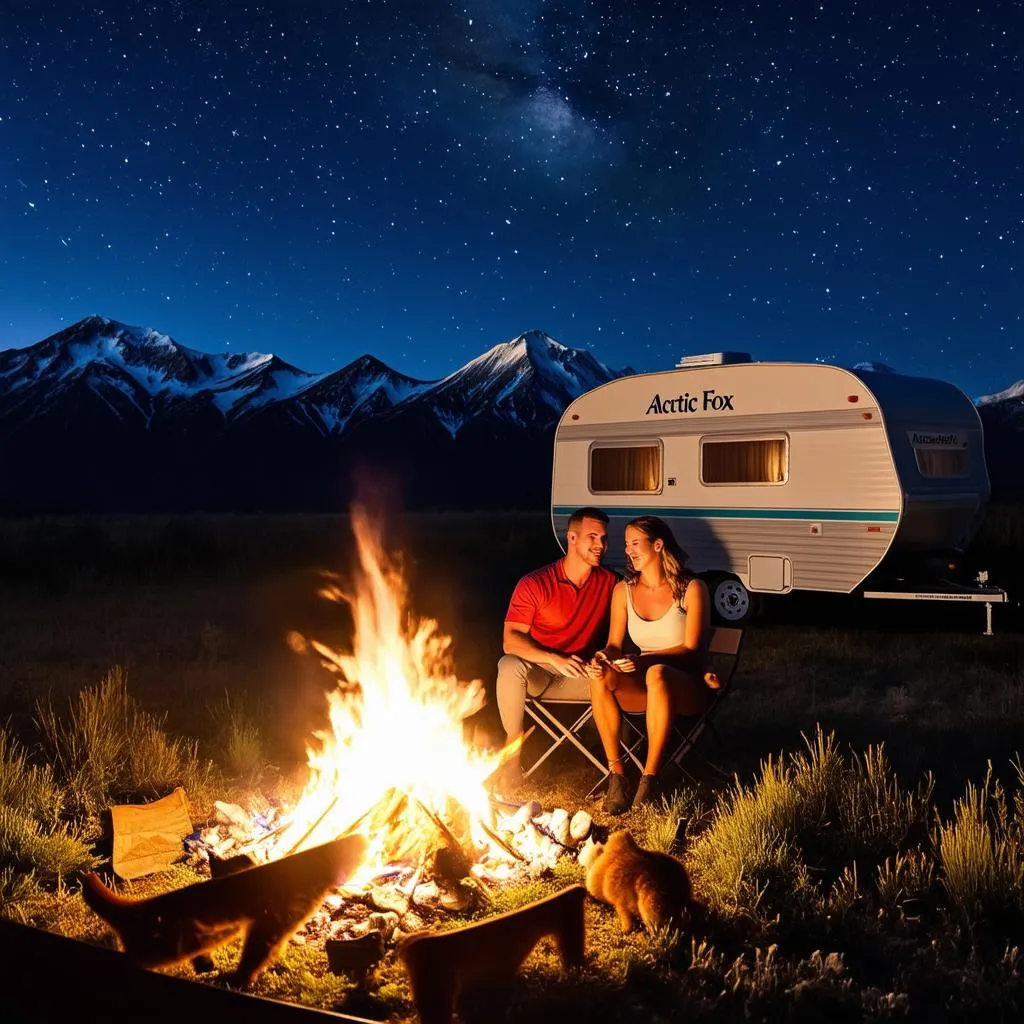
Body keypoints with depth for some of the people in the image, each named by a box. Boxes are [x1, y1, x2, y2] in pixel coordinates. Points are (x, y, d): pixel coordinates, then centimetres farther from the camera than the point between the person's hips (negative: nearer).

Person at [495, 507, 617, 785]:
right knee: (510, 667, -36)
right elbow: (510, 640, -15)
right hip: (537, 672, -2)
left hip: (582, 675, 3)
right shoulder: (534, 584, -10)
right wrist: (555, 659, -29)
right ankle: (513, 748, -17)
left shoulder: (610, 582, 0)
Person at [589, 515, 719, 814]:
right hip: (647, 686, 4)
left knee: (657, 674, -39)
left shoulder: (691, 589, -7)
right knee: (601, 679, -28)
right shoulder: (623, 590, 6)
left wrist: (644, 659, -27)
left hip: (690, 687, -4)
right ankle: (616, 774, -24)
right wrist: (604, 656, -19)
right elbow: (614, 643, 6)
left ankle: (650, 776, -31)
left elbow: (691, 649, -12)